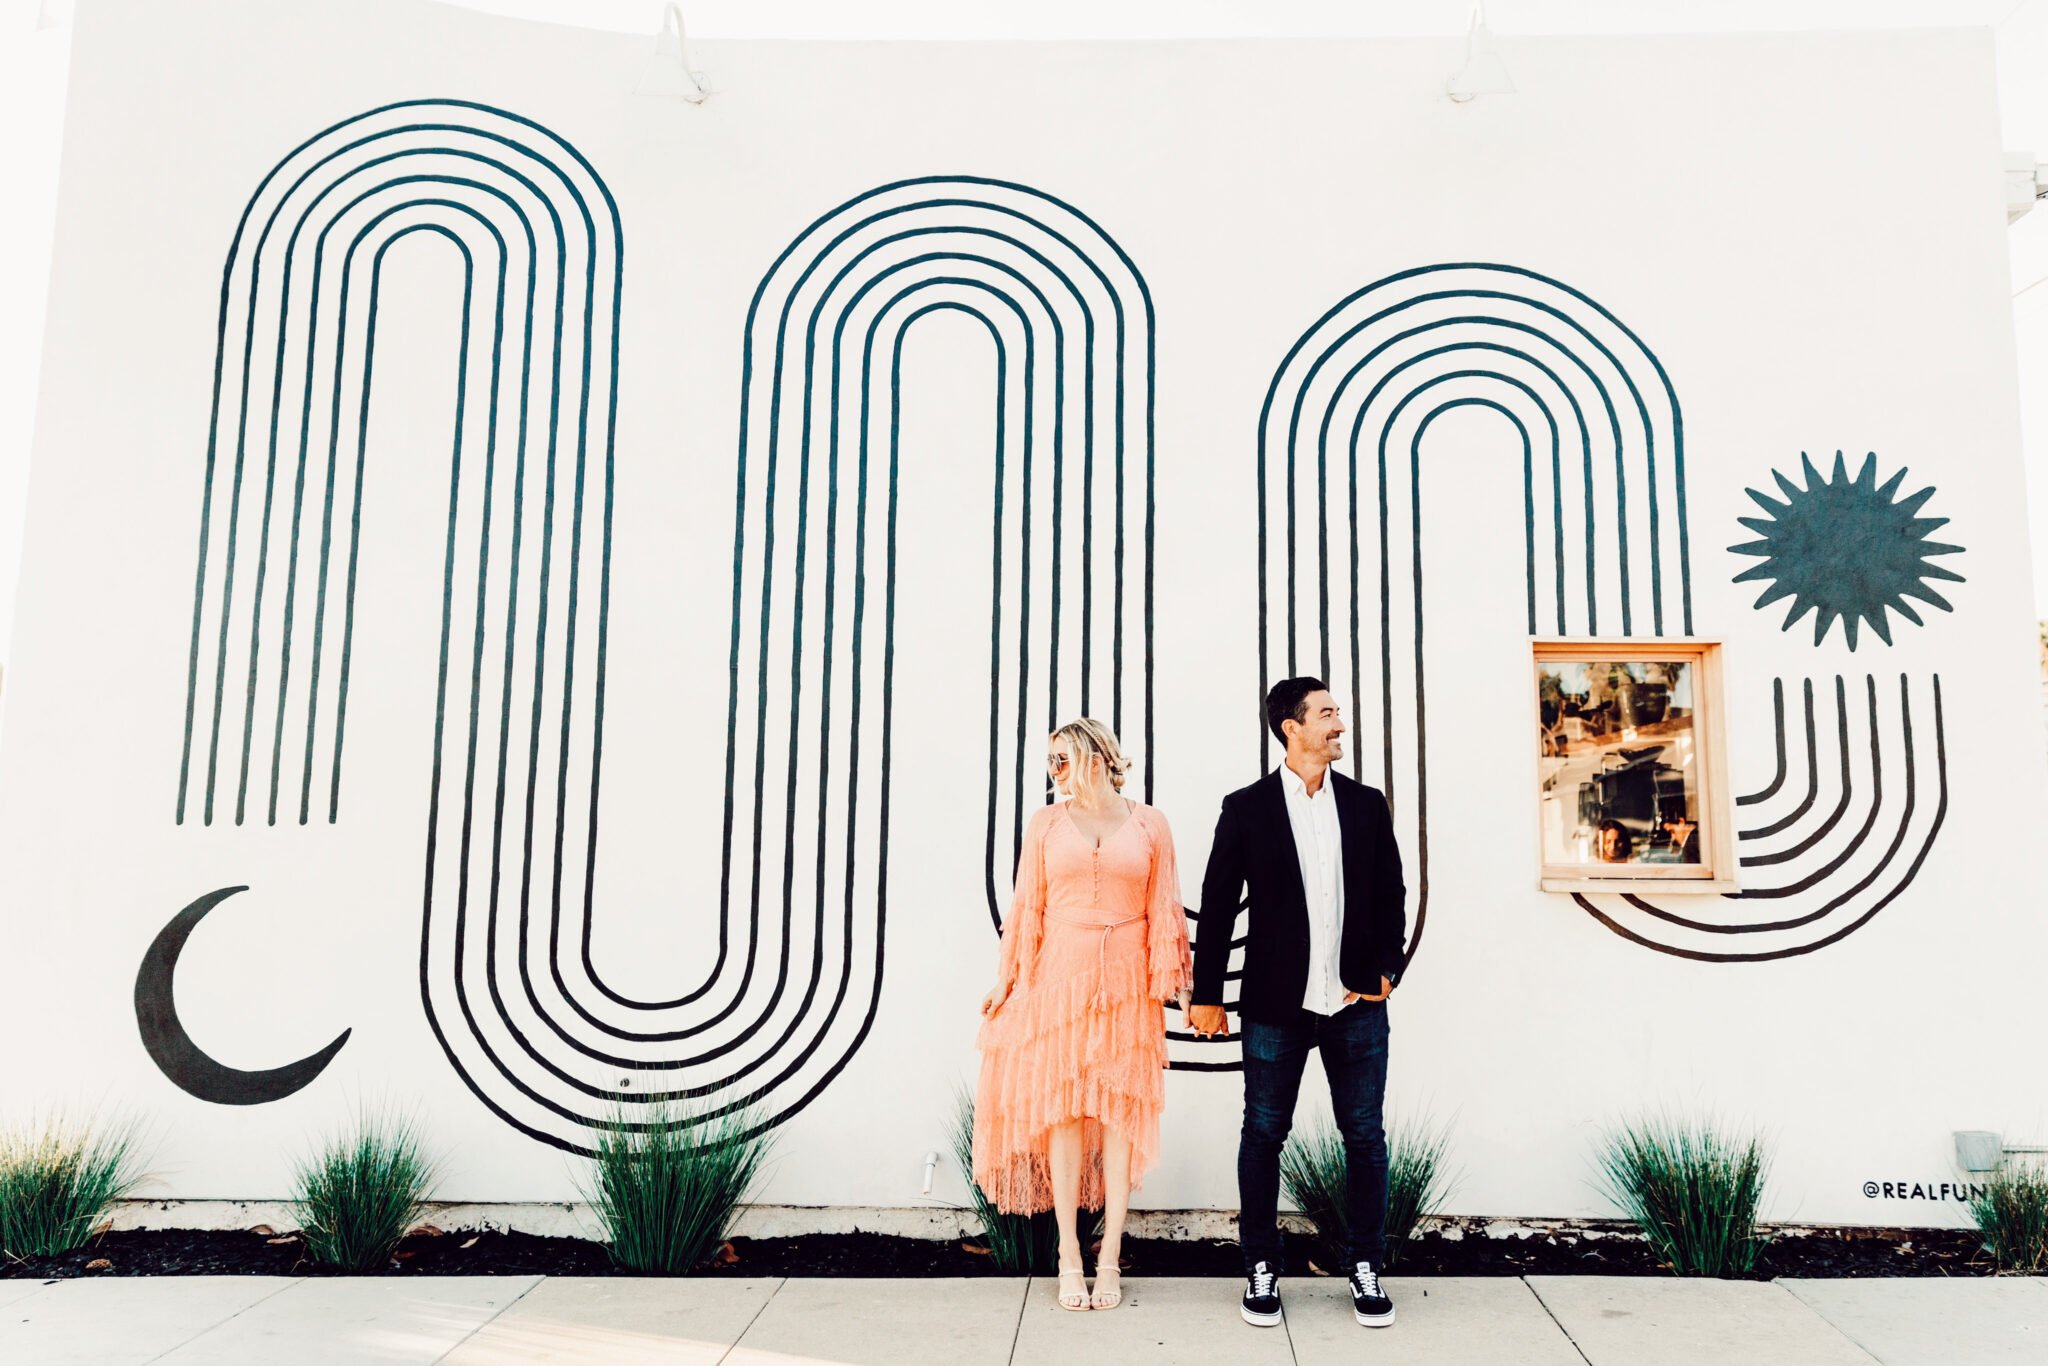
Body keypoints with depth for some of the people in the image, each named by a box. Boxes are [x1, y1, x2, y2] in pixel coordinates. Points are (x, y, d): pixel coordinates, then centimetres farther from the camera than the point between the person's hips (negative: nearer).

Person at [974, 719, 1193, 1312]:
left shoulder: (1148, 823, 5)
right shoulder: (1046, 822, 8)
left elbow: (1163, 911, 5)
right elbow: (1027, 906, 7)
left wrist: (1177, 981, 0)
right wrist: (1008, 979, 5)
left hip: (1126, 983, 0)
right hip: (1059, 977, 1)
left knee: (1121, 1111, 1)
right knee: (1063, 1109, 0)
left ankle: (1109, 1262, 9)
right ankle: (1069, 1260, 8)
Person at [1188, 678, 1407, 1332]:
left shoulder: (1367, 805, 6)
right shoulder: (1246, 808, -2)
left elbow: (1391, 895, 10)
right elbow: (1218, 905, 0)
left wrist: (1385, 970, -2)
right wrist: (1207, 995, 0)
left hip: (1356, 1005, 2)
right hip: (1276, 1006, -2)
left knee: (1365, 1136, 8)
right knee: (1263, 1134, 7)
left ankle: (1367, 1270, 23)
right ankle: (1261, 1270, 21)